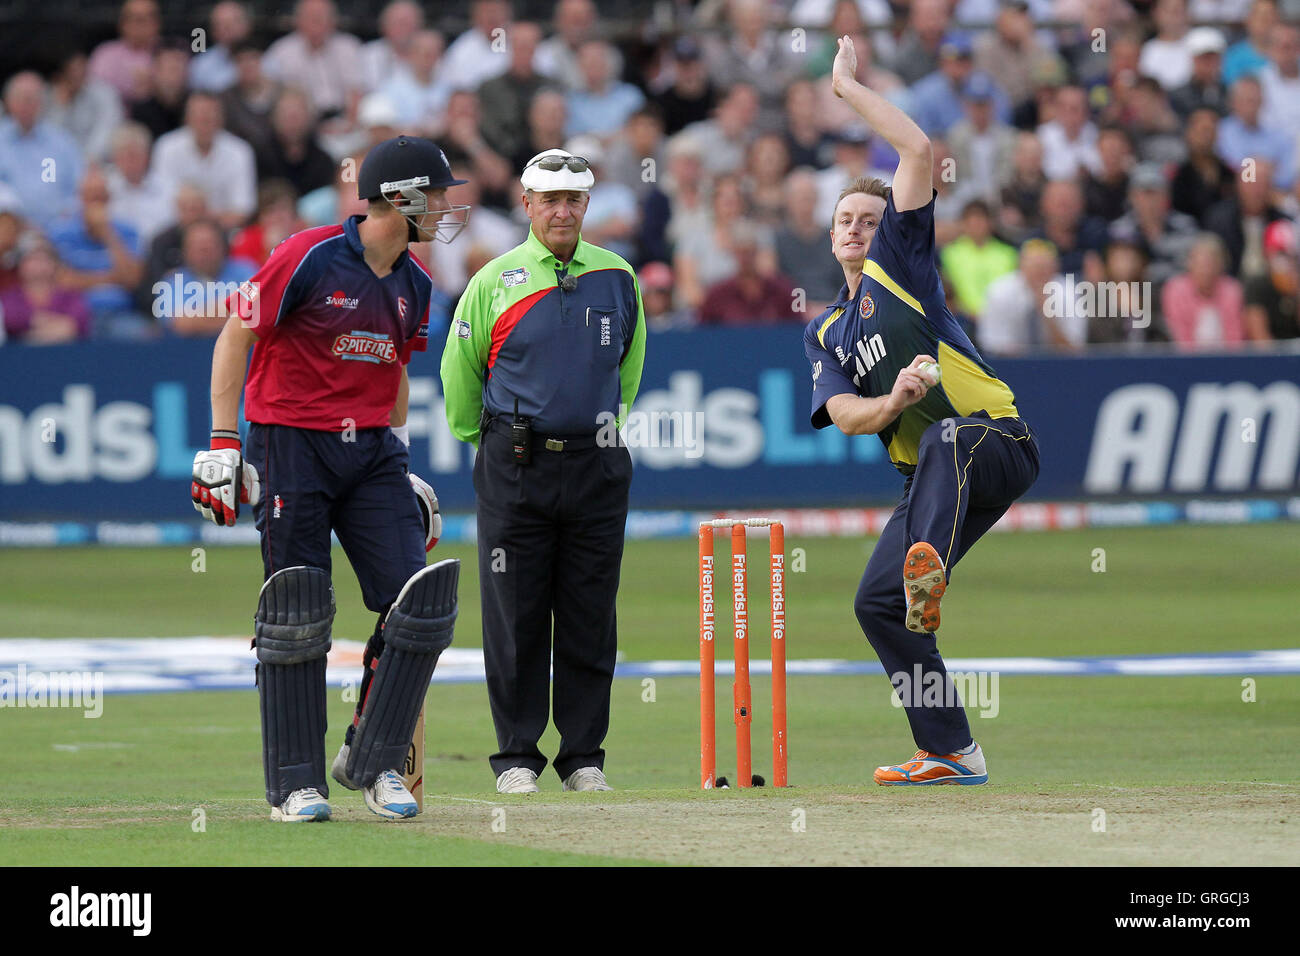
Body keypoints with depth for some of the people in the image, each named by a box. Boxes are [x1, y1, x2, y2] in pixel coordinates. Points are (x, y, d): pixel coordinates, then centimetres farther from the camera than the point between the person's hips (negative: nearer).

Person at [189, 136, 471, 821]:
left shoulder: (414, 284, 9)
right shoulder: (309, 257, -12)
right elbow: (236, 336, -8)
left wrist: (399, 462, 20)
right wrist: (223, 443, -12)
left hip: (372, 453, 6)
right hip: (293, 448, -6)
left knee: (420, 599, -7)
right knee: (295, 613, -4)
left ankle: (372, 761, 4)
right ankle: (295, 784, 5)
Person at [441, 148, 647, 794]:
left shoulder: (617, 278, 8)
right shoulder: (496, 281, 0)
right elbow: (458, 370, 9)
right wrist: (482, 441, 14)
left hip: (596, 467, 2)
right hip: (516, 468, -2)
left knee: (589, 617, 4)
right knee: (515, 617, -1)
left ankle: (584, 756, 10)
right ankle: (517, 756, 6)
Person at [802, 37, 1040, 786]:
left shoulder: (900, 260, 7)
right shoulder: (824, 332, 21)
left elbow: (919, 149, -5)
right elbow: (843, 414, 3)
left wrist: (848, 85, 3)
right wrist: (890, 402, -19)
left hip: (998, 440, -7)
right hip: (933, 474, 7)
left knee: (945, 437, -40)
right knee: (878, 605, 2)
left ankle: (927, 566, -68)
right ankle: (951, 754, 6)